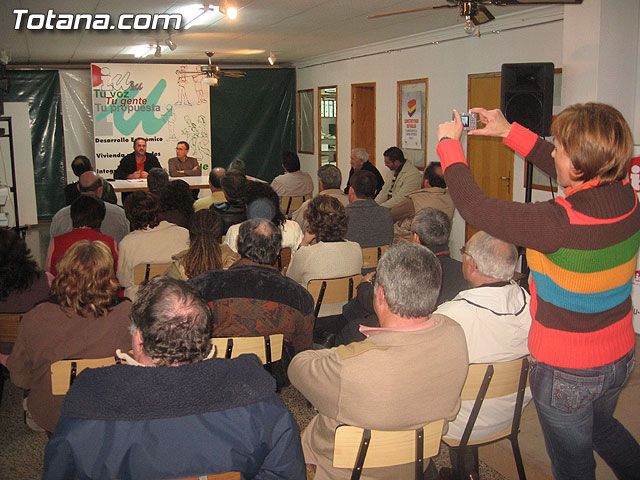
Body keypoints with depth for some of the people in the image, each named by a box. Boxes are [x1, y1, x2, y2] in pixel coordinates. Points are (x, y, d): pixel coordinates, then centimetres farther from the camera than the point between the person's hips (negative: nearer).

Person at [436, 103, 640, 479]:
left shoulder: (561, 222, -35)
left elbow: (474, 207, -27)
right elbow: (571, 172, 7)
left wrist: (450, 143, -12)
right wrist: (509, 131, 10)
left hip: (566, 372, -6)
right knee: (602, 426, 35)